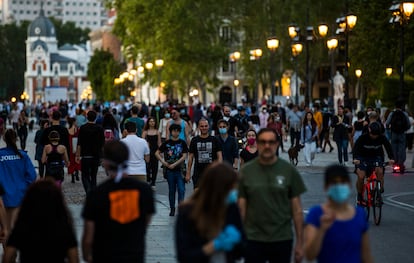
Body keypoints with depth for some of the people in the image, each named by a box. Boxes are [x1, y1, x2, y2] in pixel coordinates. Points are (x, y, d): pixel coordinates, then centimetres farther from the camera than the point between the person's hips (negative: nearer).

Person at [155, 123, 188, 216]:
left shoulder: (182, 143, 2)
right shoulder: (166, 143, 5)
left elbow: (184, 156, -4)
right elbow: (157, 153, 9)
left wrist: (174, 164, -12)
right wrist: (163, 161, -5)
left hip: (180, 170, -1)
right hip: (170, 170, 1)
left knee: (181, 189, -10)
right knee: (171, 190, 8)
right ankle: (172, 209, 17)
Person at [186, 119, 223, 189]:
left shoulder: (214, 140, 4)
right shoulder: (194, 140, 6)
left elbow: (219, 156, 2)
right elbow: (190, 157, 8)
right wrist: (188, 173, 3)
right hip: (198, 172, 0)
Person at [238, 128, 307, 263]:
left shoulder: (289, 171, -1)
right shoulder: (246, 171, 0)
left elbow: (297, 210, 1)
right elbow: (241, 208, 3)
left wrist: (300, 242, 0)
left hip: (282, 240, 0)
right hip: (254, 240, 0)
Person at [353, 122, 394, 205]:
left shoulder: (382, 138, -14)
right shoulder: (363, 137, -21)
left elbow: (388, 147, -19)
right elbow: (356, 147, -29)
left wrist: (391, 158, -36)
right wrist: (355, 158, -47)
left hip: (376, 157, 2)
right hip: (363, 158, -2)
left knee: (379, 171, -27)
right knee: (361, 176, -19)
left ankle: (380, 190, -11)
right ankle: (360, 196, 2)